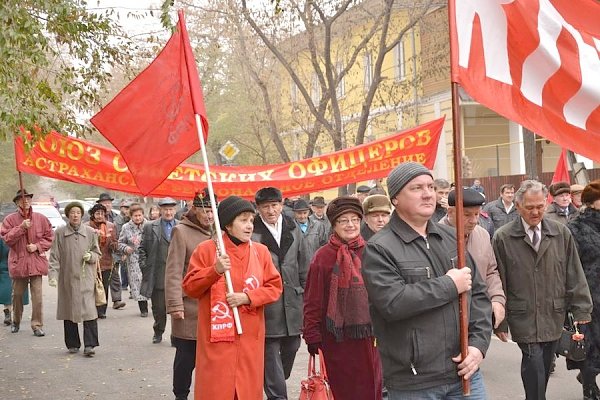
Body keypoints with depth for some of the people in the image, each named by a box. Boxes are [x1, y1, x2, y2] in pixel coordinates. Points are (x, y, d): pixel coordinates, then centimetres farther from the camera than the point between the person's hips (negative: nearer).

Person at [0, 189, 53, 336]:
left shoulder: (40, 218, 3)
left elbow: (49, 237, 5)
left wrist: (37, 246, -9)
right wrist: (21, 227, -17)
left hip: (36, 262, 0)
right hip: (18, 262, 0)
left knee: (37, 296, -5)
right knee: (17, 295, 12)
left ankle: (37, 325, 2)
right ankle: (16, 322, 32)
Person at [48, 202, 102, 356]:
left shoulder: (90, 232, 5)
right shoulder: (60, 233, 3)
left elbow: (97, 254, 14)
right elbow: (54, 256, 2)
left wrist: (91, 256, -8)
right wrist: (53, 275, -8)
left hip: (86, 278, 0)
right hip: (67, 278, 1)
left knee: (89, 311, -9)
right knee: (69, 311, 6)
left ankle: (90, 345, -5)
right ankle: (73, 344, 18)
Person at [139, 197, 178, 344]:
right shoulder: (150, 227, 6)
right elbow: (142, 249, 9)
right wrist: (144, 267, 1)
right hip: (157, 276, 0)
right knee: (158, 308, 9)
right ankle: (158, 332, 29)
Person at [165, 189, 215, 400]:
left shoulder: (215, 232, 11)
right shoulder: (181, 231, -6)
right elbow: (173, 272, -9)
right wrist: (175, 305, -14)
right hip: (189, 307, -5)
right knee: (186, 357, 4)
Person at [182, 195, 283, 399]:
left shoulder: (261, 251, 6)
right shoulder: (206, 249, -1)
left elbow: (275, 287, 5)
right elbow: (190, 288, -2)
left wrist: (248, 297, -11)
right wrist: (215, 271, -18)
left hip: (250, 336, 3)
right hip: (216, 337, -2)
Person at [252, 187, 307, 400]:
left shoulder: (294, 230, 9)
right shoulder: (252, 232, -9)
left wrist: (304, 293, 14)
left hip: (292, 301, 5)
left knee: (291, 347, 14)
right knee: (271, 352, -2)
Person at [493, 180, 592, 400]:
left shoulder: (561, 233, 5)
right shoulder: (503, 237, -4)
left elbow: (574, 276, 8)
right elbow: (498, 283, -2)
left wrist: (581, 310, 4)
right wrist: (500, 321, -2)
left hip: (554, 317, 3)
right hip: (524, 319, -3)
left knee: (543, 371, 10)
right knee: (535, 371, -11)